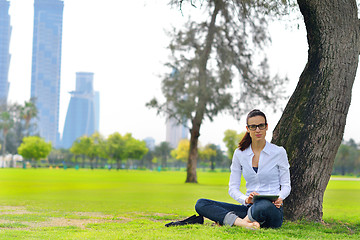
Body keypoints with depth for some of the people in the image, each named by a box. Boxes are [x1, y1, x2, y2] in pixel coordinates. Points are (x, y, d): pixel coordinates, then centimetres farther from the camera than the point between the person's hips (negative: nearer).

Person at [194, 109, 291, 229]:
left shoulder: (279, 152, 2)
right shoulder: (239, 154, 10)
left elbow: (286, 185, 6)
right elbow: (233, 188, 7)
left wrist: (279, 198, -17)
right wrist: (246, 199, -15)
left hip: (272, 209, -3)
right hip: (250, 208, 4)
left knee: (264, 206, -43)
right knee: (201, 204, -15)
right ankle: (243, 223, -34)